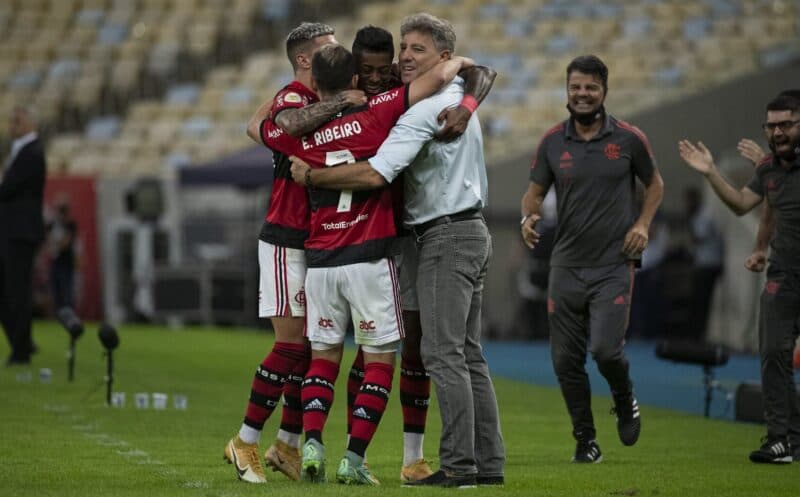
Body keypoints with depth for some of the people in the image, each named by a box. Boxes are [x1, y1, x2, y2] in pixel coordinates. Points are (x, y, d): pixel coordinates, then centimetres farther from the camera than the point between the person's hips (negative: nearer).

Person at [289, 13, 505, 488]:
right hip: (473, 231, 10)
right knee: (468, 353, 10)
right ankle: (488, 461, 10)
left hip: (446, 238, -10)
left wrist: (311, 176, -13)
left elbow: (375, 174, -25)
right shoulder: (461, 97, 13)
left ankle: (459, 465, -13)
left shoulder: (424, 110, -17)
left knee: (443, 353, -10)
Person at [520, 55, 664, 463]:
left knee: (605, 349, -17)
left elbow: (654, 184, 12)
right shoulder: (552, 142, 3)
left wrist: (643, 224, -4)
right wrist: (528, 216, -11)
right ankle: (585, 441, 16)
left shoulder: (628, 139, -1)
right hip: (566, 265, 3)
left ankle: (625, 404, 15)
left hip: (613, 265, -3)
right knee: (565, 360, 2)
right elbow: (535, 190, 11)